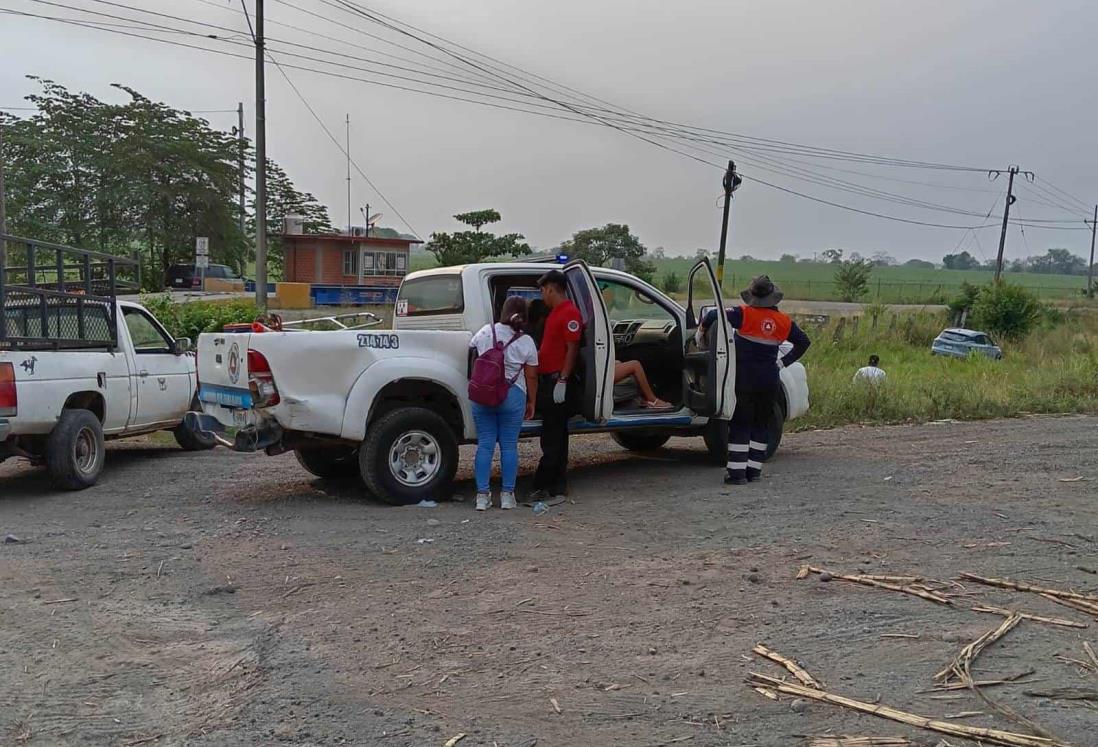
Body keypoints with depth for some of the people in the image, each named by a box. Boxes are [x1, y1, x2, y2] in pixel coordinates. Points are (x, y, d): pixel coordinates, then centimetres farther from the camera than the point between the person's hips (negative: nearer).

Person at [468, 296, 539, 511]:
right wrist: (531, 402, 10)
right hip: (513, 397, -2)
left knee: (485, 445, 5)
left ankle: (482, 495, 5)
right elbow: (531, 377, -1)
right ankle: (507, 495, 10)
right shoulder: (526, 342, -3)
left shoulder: (486, 331, 1)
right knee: (509, 445, 7)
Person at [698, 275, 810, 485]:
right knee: (760, 424, 13)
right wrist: (784, 361, 18)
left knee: (740, 424, 1)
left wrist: (700, 334, -5)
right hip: (770, 380, 4)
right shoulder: (783, 321, 3)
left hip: (744, 378, -4)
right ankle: (754, 470, 15)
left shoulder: (744, 314, -10)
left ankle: (737, 471, -3)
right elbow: (803, 341, 14)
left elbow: (713, 315, -21)